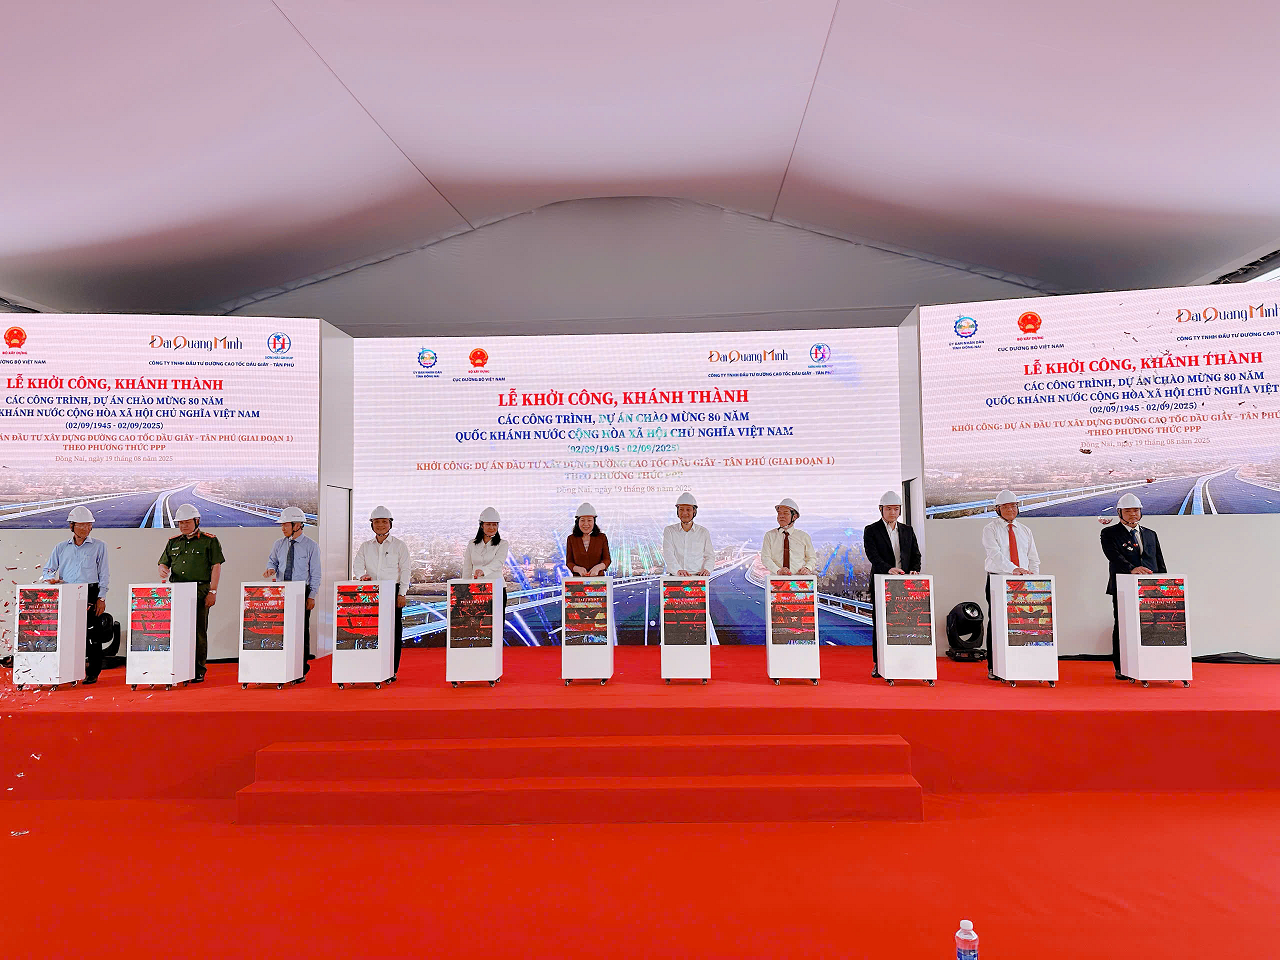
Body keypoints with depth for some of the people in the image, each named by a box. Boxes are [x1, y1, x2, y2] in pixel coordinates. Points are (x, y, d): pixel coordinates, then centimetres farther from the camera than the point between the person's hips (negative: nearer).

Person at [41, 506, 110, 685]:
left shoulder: (98, 546, 8)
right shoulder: (61, 547, 16)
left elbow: (104, 574, 4)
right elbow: (47, 570, 18)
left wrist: (101, 597, -3)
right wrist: (51, 578, -6)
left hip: (90, 593, -3)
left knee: (92, 633, -4)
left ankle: (92, 673, 4)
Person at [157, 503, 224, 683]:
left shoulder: (209, 541, 1)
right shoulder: (173, 542, 16)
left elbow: (216, 566, -4)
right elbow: (164, 563, 20)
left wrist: (212, 591, -10)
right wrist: (163, 571, -6)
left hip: (200, 592, -4)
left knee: (198, 631, -1)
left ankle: (198, 671, 6)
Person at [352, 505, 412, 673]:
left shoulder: (399, 545, 5)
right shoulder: (365, 546, 15)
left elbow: (406, 570, 2)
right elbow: (357, 566, 9)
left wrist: (402, 593, -6)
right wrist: (362, 575, -15)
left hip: (393, 591, -3)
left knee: (394, 631, -3)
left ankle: (391, 671, 3)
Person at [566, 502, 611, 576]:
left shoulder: (602, 537, 8)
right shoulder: (571, 539, 9)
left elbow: (607, 559, 5)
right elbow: (569, 562, 8)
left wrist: (598, 567, -15)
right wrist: (578, 569, -13)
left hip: (598, 579, -1)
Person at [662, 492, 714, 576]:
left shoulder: (703, 532, 13)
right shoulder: (669, 531, 10)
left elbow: (710, 556, 12)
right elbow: (668, 554, -4)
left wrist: (707, 569, -11)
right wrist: (678, 570, -22)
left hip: (697, 576, 0)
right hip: (675, 576, 0)